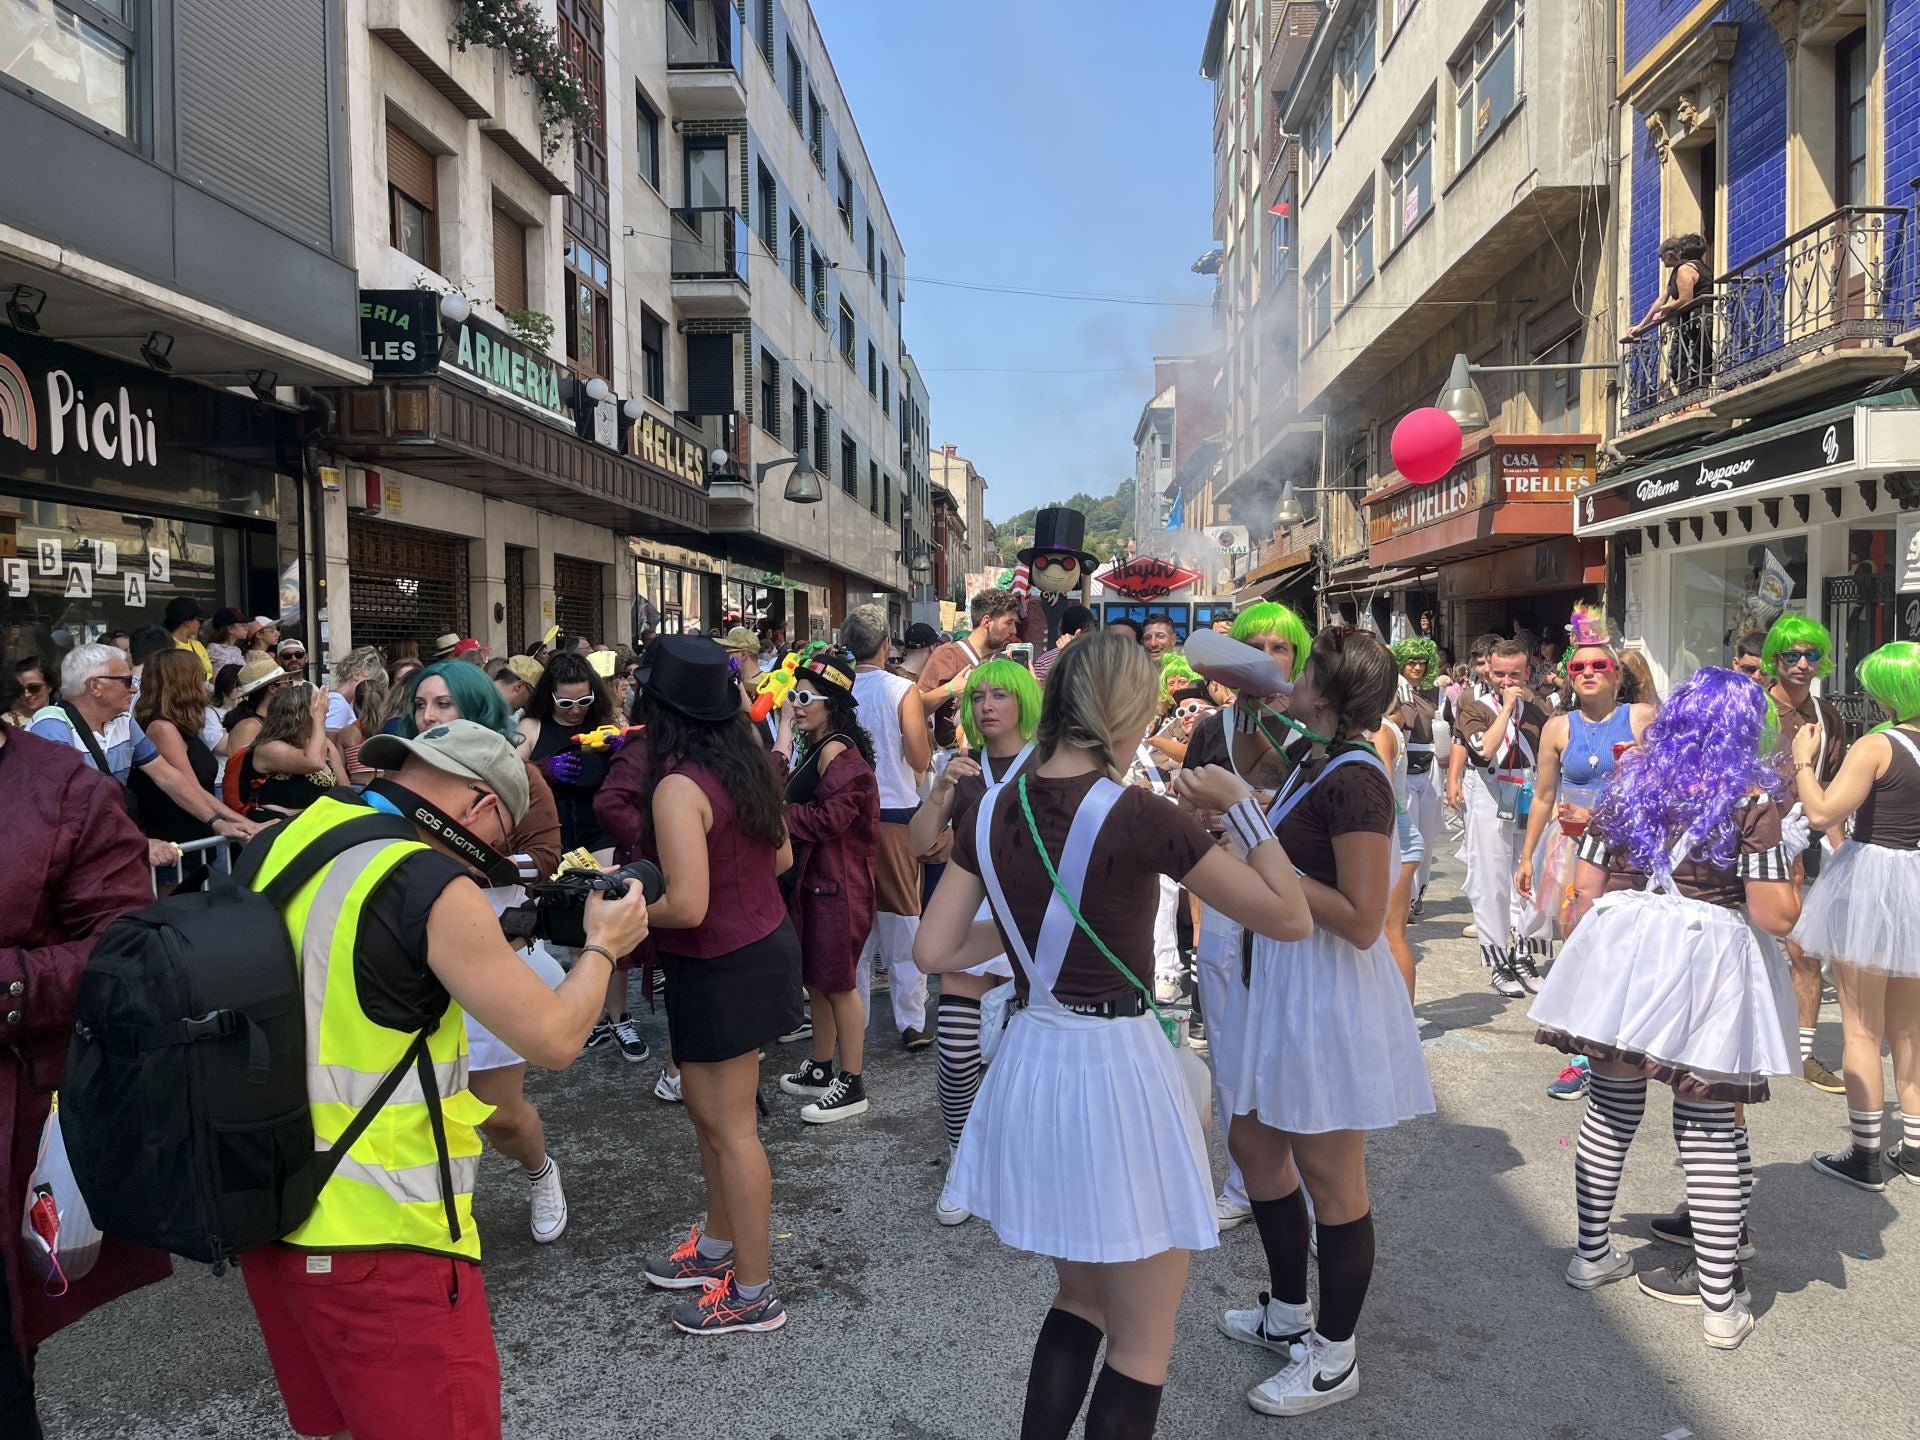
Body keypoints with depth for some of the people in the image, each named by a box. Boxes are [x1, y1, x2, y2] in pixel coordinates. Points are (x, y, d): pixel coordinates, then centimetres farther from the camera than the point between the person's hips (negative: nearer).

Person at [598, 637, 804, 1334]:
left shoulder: (678, 785, -23)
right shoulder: (747, 763, 1)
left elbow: (686, 907, -27)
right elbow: (780, 857, 11)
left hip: (724, 968, -9)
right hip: (764, 942, 9)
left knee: (731, 1126, 3)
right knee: (705, 1107, 22)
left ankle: (753, 1292, 17)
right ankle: (718, 1245, 39)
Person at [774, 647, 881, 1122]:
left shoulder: (837, 751, -18)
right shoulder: (814, 747, 14)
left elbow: (829, 819, -23)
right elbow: (788, 794, 12)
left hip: (838, 882, -10)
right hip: (812, 876, 10)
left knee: (838, 981, -2)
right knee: (815, 977, 17)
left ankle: (852, 1085, 9)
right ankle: (820, 1069, 30)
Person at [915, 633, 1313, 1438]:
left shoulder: (994, 812, -1)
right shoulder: (1140, 819, -18)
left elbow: (935, 951, 2)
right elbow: (1291, 918, -10)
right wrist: (1244, 807, -2)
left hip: (1030, 1063, 6)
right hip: (1117, 1069, -6)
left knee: (1082, 1296, 27)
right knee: (1143, 1341, 13)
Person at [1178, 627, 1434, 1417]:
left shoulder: (1355, 779, -22)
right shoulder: (1318, 763, 7)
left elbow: (1362, 921, -25)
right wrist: (1237, 810, -2)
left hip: (1331, 990, -10)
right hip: (1285, 979, 10)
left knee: (1328, 1174, 6)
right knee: (1253, 1142, 20)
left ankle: (1334, 1356, 26)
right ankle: (1290, 1311, 40)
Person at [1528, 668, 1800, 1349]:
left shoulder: (1628, 781, 6)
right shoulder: (1751, 797, -5)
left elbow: (1586, 889, 7)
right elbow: (1776, 915, -8)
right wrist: (1791, 882, 11)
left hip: (1618, 952, 3)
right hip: (1707, 960, -3)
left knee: (1610, 1110, 15)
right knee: (1711, 1129, 5)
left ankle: (1591, 1254, 29)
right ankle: (1721, 1303, 12)